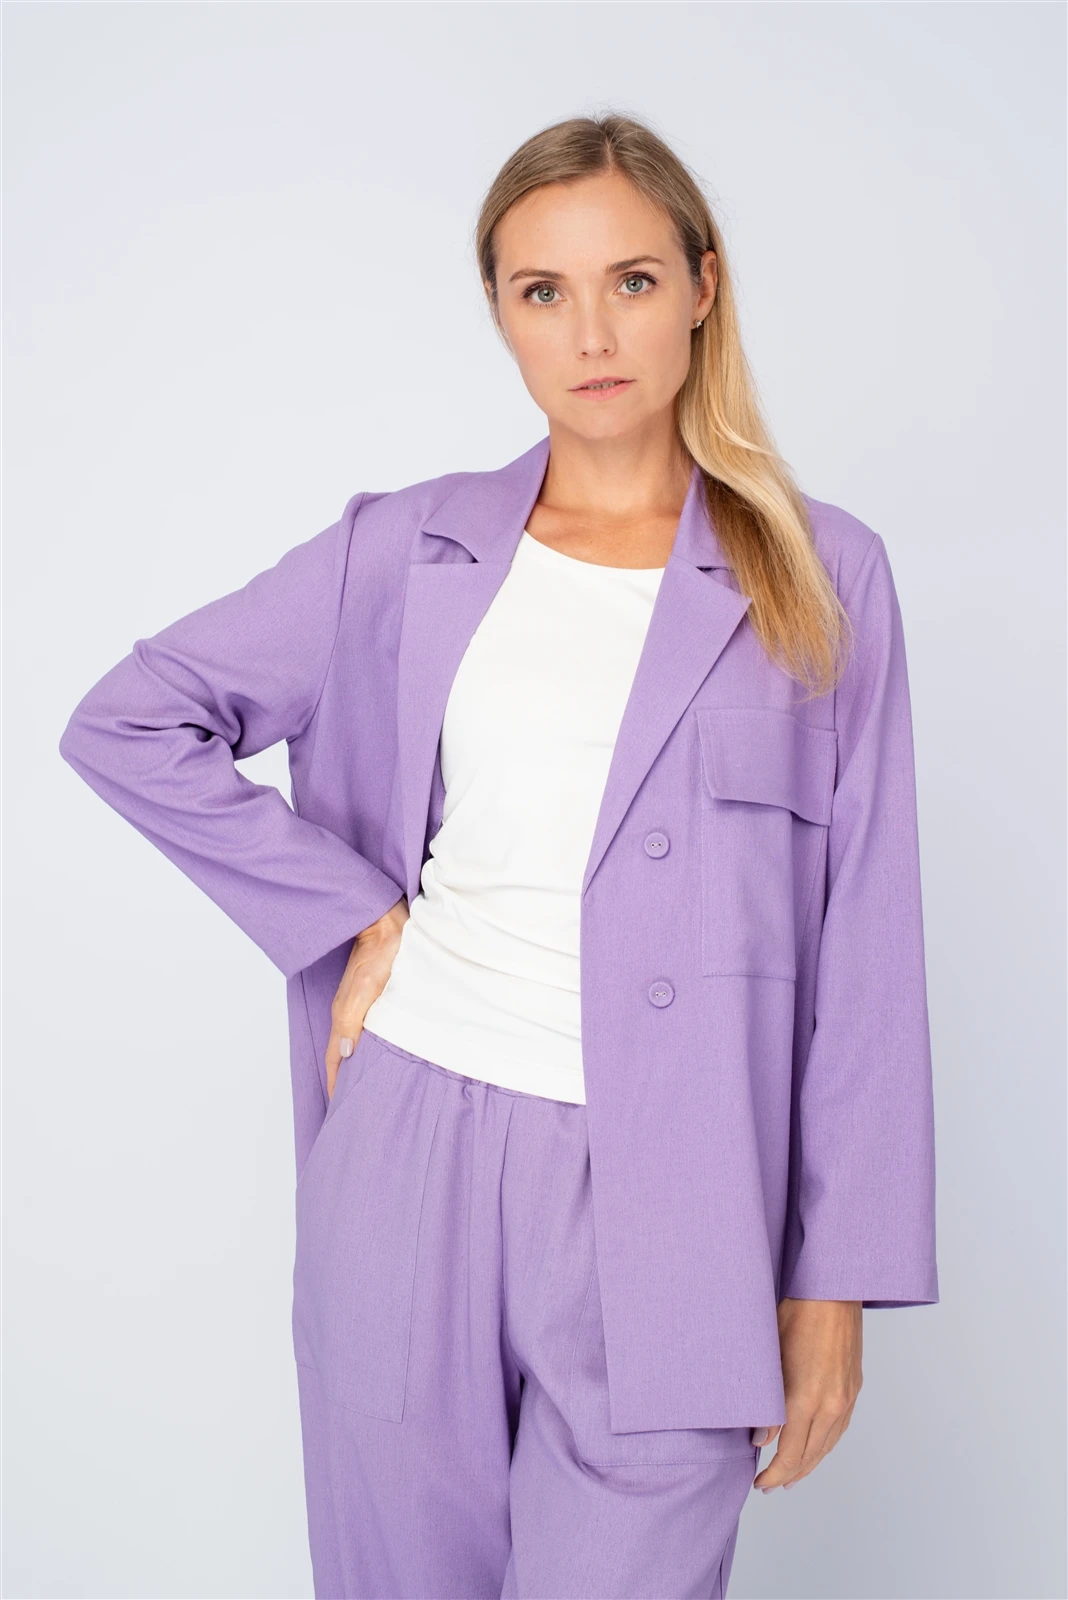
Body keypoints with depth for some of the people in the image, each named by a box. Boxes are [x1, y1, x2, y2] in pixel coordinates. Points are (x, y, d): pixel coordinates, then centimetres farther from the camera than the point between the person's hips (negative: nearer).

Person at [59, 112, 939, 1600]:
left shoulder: (823, 578, 2)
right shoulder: (409, 551, 5)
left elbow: (862, 948, 2)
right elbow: (124, 723, 7)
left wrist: (837, 1280, 0)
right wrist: (352, 915, -1)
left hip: (664, 1199, -1)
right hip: (417, 1157, 2)